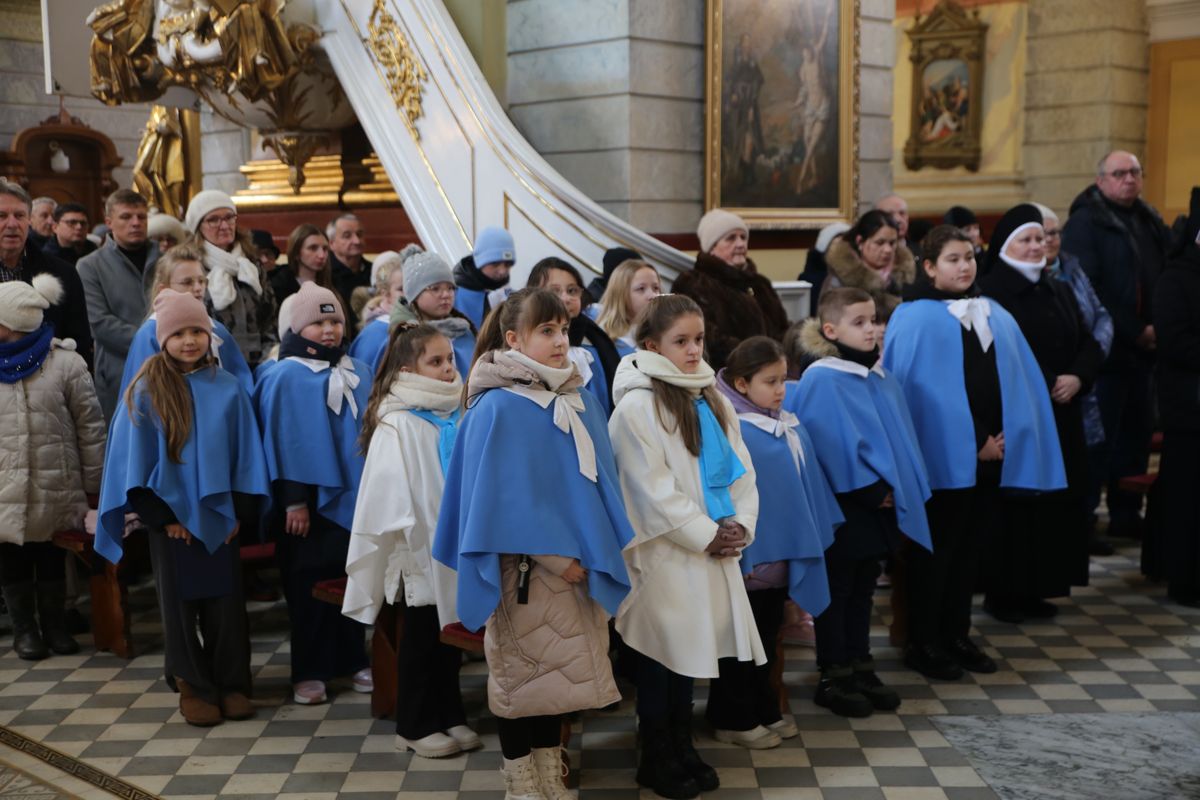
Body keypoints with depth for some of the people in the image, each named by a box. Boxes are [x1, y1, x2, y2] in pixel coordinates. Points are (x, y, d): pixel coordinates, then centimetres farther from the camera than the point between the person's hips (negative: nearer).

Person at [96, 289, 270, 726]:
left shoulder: (228, 388, 1)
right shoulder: (146, 391, -5)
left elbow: (245, 453, 4)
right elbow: (136, 457, -4)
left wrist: (239, 510, -2)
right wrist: (161, 515, -8)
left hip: (219, 514, 2)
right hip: (171, 517, -1)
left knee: (225, 601, 5)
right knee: (181, 603, 7)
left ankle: (232, 684, 17)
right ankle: (193, 687, 18)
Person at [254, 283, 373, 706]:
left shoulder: (359, 374, 10)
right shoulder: (285, 377, -6)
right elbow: (281, 440, -9)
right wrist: (292, 500, -12)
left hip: (355, 496, 5)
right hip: (310, 499, -4)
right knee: (310, 585, 2)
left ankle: (355, 660, 21)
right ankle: (309, 671, 11)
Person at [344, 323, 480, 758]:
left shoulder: (456, 415, 6)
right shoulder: (397, 423, -13)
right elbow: (391, 488, -14)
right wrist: (412, 537, -15)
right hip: (421, 549, -6)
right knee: (420, 640, 5)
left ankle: (449, 715, 27)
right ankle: (414, 726, 17)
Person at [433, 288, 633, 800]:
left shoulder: (580, 403, 7)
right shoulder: (497, 408, -13)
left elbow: (598, 481, 11)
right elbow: (499, 495, -15)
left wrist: (594, 554, 1)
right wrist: (553, 556, -15)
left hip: (578, 564, 6)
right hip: (525, 569, -6)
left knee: (559, 673, 14)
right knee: (520, 672, 5)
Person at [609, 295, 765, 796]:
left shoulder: (712, 399, 11)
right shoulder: (637, 405, -13)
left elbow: (741, 467, 10)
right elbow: (653, 489, -17)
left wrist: (740, 523, -5)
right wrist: (706, 534, -15)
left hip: (712, 548, 7)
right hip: (665, 553, -7)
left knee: (691, 651, 15)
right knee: (661, 656, 4)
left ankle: (682, 749, 27)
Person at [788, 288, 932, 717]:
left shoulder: (882, 378, 10)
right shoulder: (821, 382, -14)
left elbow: (900, 437, 13)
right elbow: (834, 445, -19)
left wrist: (896, 488, 2)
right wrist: (870, 490, -17)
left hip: (879, 507, 7)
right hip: (843, 508, -7)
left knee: (862, 590, 15)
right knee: (837, 592, 3)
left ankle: (860, 669, 24)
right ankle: (832, 678, 12)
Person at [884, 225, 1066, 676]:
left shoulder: (995, 316, 12)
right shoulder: (915, 319, -5)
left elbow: (1021, 382, 11)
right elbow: (919, 390, -11)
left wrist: (1004, 438, -3)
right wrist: (974, 442, -11)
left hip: (991, 456, 6)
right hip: (942, 457, -6)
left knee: (972, 547, 12)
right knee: (935, 550, 2)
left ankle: (956, 635, 24)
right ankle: (922, 643, 13)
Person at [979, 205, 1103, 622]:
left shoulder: (1060, 291, 15)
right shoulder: (989, 293, -8)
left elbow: (1089, 346, 12)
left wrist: (1076, 378, -8)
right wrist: (1046, 385, -16)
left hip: (1061, 419, 7)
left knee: (1056, 501, 7)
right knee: (1015, 504, -5)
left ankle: (1037, 588, 17)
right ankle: (1003, 591, 4)